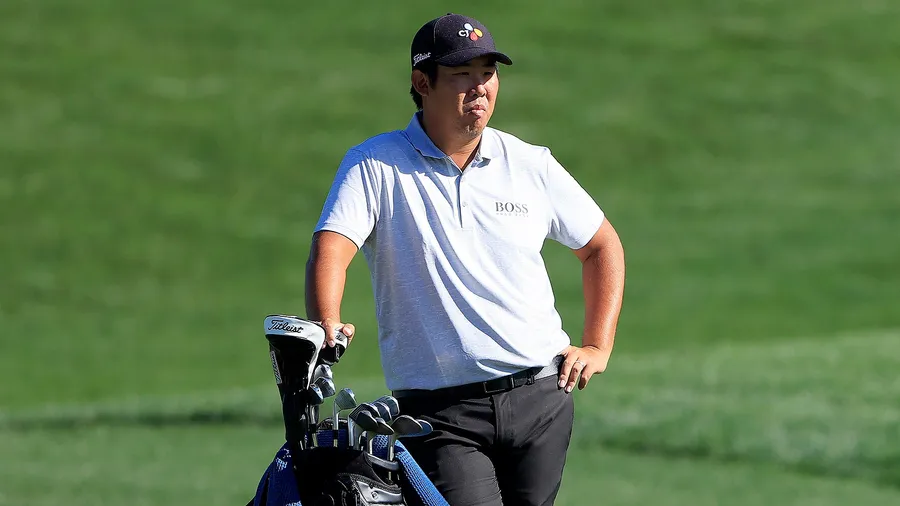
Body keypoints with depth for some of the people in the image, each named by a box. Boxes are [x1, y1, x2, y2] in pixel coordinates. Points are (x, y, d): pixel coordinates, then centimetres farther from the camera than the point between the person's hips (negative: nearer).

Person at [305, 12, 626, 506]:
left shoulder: (531, 165, 10)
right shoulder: (374, 165, 0)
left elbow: (601, 245, 23)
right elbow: (331, 248, -14)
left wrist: (597, 347, 11)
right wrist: (328, 328, -34)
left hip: (541, 399, 4)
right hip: (440, 413, -4)